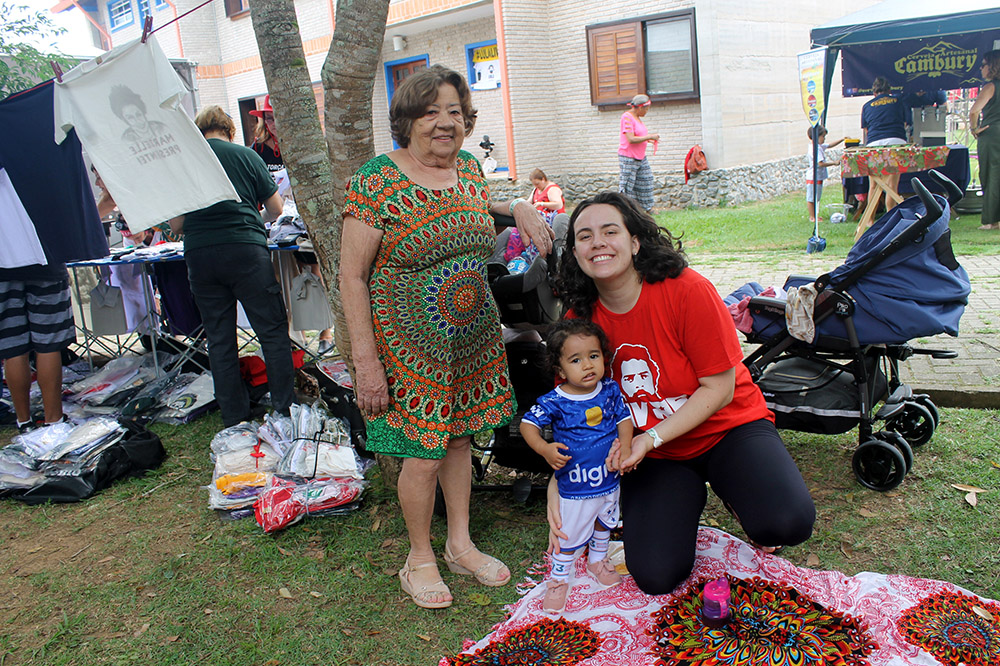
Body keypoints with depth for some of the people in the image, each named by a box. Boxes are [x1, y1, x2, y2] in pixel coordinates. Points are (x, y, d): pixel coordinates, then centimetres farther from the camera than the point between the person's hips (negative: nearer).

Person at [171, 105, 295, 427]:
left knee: (219, 339, 10)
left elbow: (176, 223, 13)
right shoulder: (246, 155, 8)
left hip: (199, 254, 2)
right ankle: (285, 409, 7)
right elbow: (276, 209, 13)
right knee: (273, 331, 5)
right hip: (246, 249, -2)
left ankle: (234, 418, 16)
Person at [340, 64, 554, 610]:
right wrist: (366, 361, -17)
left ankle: (461, 544, 34)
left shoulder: (470, 168, 5)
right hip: (411, 341, -6)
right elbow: (352, 277, -14)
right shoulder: (376, 181, -14)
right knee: (423, 454, 0)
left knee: (459, 437, 16)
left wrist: (517, 208, 6)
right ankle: (419, 559, 25)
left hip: (473, 337, 6)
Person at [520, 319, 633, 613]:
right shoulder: (554, 401, -21)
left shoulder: (610, 390, -9)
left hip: (609, 479, 5)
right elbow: (528, 423, -16)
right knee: (570, 536, 7)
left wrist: (625, 444, -16)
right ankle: (558, 579, 32)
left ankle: (597, 560, 56)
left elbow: (623, 417, 2)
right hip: (575, 487, -5)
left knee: (604, 523, 28)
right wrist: (545, 449, -32)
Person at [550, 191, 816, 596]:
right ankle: (687, 500, 16)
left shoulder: (687, 290, -20)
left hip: (726, 428, -2)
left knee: (786, 523, -29)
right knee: (656, 577, -16)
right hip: (650, 455, 2)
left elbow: (719, 389, -16)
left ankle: (736, 495, 8)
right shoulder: (578, 321, -9)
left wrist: (650, 439, -24)